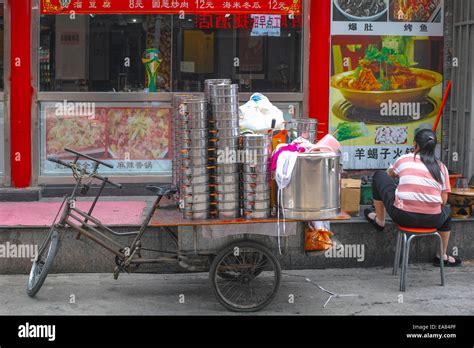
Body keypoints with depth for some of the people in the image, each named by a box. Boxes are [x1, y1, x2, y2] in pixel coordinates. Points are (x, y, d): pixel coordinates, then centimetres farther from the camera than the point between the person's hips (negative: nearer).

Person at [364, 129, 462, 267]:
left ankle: (380, 220, 28)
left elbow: (390, 174, 24)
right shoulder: (442, 168, 4)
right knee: (446, 211, 41)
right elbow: (444, 200, 3)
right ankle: (442, 256, 44)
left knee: (379, 176, 18)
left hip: (402, 216, -2)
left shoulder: (404, 160, 2)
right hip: (431, 221, 2)